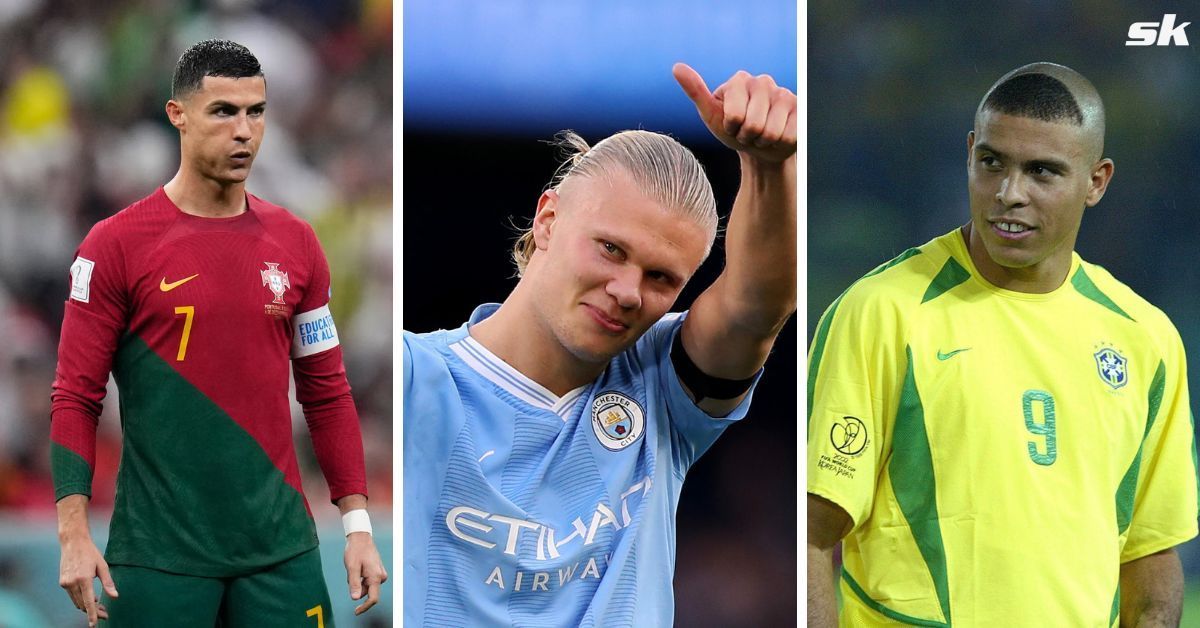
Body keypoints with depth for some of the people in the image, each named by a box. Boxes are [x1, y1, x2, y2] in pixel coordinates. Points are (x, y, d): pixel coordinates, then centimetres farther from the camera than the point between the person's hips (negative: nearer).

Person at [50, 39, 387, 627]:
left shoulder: (294, 243, 8)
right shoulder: (117, 245, -3)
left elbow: (327, 393, 13)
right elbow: (76, 398, -3)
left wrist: (357, 525, 7)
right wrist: (74, 535, -12)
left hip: (280, 547, 3)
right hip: (160, 551, -3)